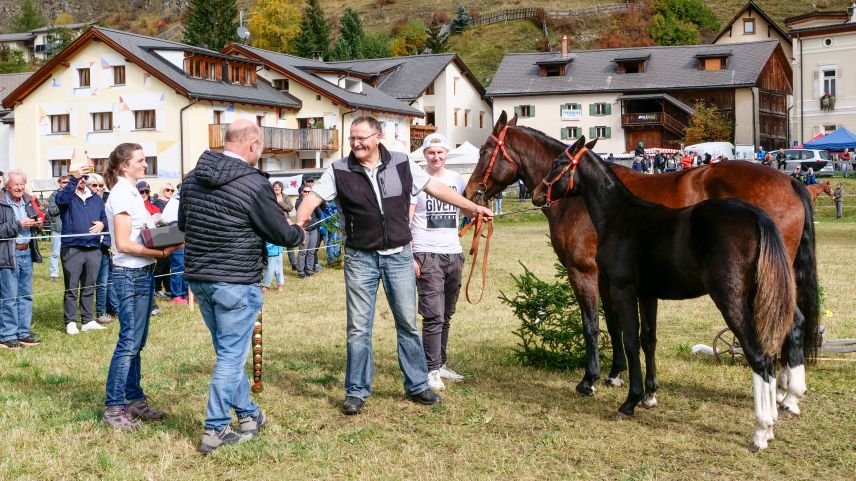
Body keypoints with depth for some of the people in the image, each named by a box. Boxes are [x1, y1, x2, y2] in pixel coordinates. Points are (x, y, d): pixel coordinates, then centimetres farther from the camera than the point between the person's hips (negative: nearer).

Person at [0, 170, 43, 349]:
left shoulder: (28, 201, 13)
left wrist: (38, 223, 4)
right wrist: (19, 224, -20)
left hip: (27, 252, 7)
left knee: (26, 295, 12)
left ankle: (23, 333, 21)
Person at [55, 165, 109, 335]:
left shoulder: (96, 198, 16)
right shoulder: (68, 196, -1)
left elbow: (104, 218, 21)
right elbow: (61, 199, -25)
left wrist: (102, 224, -4)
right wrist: (74, 178, -36)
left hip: (93, 249, 5)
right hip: (72, 249, -5)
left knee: (89, 287, 11)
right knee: (71, 288, -1)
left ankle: (88, 320, 18)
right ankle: (70, 322, 5)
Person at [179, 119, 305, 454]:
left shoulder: (193, 177, 4)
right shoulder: (255, 184, -17)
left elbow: (183, 224, 18)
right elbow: (281, 233, -8)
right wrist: (300, 234, 14)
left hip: (198, 278, 7)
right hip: (236, 283, -7)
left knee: (228, 351, 19)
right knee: (231, 355, 3)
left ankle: (248, 414, 30)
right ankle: (215, 430, 6)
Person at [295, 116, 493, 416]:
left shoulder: (402, 164, -1)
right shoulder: (339, 171, -6)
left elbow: (436, 189, 5)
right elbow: (313, 198, -12)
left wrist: (474, 207, 5)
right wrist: (299, 222, -32)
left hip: (399, 256, 2)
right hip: (361, 258, -1)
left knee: (408, 323, 10)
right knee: (358, 328, 4)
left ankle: (417, 386, 23)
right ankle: (357, 391, 15)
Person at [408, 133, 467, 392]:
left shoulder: (457, 179, 10)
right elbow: (405, 222, -6)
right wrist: (409, 257, -14)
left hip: (454, 254, 5)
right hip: (427, 256, -5)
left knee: (446, 316, 11)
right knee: (433, 316, -9)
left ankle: (441, 364, 21)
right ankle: (431, 371, -3)